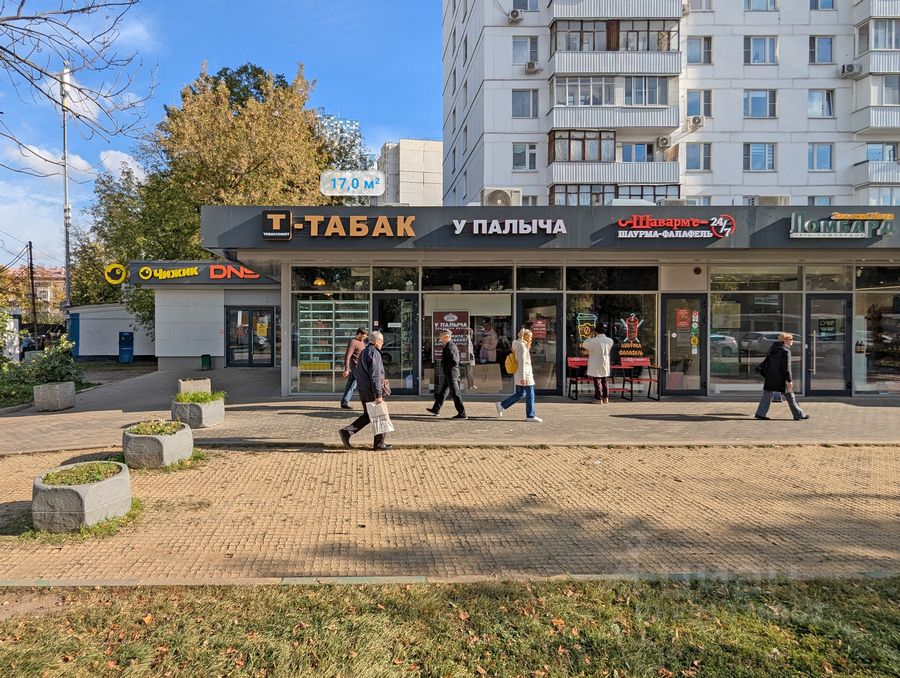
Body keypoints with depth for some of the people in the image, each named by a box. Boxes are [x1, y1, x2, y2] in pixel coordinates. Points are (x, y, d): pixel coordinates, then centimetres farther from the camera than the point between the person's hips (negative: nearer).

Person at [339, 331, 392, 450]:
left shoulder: (363, 352, 15)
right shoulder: (374, 353, -15)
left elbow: (355, 372, 21)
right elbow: (375, 376, -22)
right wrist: (378, 395, -23)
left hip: (363, 390, 9)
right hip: (372, 390, -9)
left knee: (367, 415, 16)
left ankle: (346, 431, 5)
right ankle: (379, 443, 10)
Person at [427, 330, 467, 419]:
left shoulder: (449, 346, -17)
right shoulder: (451, 345, 15)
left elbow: (454, 361, -24)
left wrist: (445, 366, -14)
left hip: (451, 373, -11)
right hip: (450, 374, 11)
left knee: (455, 393, -7)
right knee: (443, 392, 18)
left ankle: (462, 414, -4)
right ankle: (436, 409, 30)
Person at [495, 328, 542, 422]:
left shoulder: (521, 345, 15)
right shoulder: (522, 346, -15)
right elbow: (522, 362, -20)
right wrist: (523, 377, -22)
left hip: (519, 375, 10)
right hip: (525, 374, -10)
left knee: (520, 394, 15)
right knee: (530, 395, 0)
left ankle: (501, 405, 15)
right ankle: (530, 416, 7)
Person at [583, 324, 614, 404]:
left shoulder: (594, 341, -21)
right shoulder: (610, 341, -2)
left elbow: (584, 345, -7)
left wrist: (591, 337, 1)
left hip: (596, 366, -5)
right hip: (605, 365, 5)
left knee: (597, 382, 2)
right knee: (605, 381, 15)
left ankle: (598, 399, 4)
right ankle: (606, 398, 19)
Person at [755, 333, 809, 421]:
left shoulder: (773, 349, 12)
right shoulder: (786, 351, -12)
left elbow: (766, 362, 17)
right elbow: (786, 367, -17)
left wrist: (765, 375, 21)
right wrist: (789, 380, -15)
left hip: (770, 377, 7)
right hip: (781, 379, -7)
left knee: (767, 396, 6)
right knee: (790, 396, 4)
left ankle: (760, 413, 2)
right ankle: (799, 414, 13)